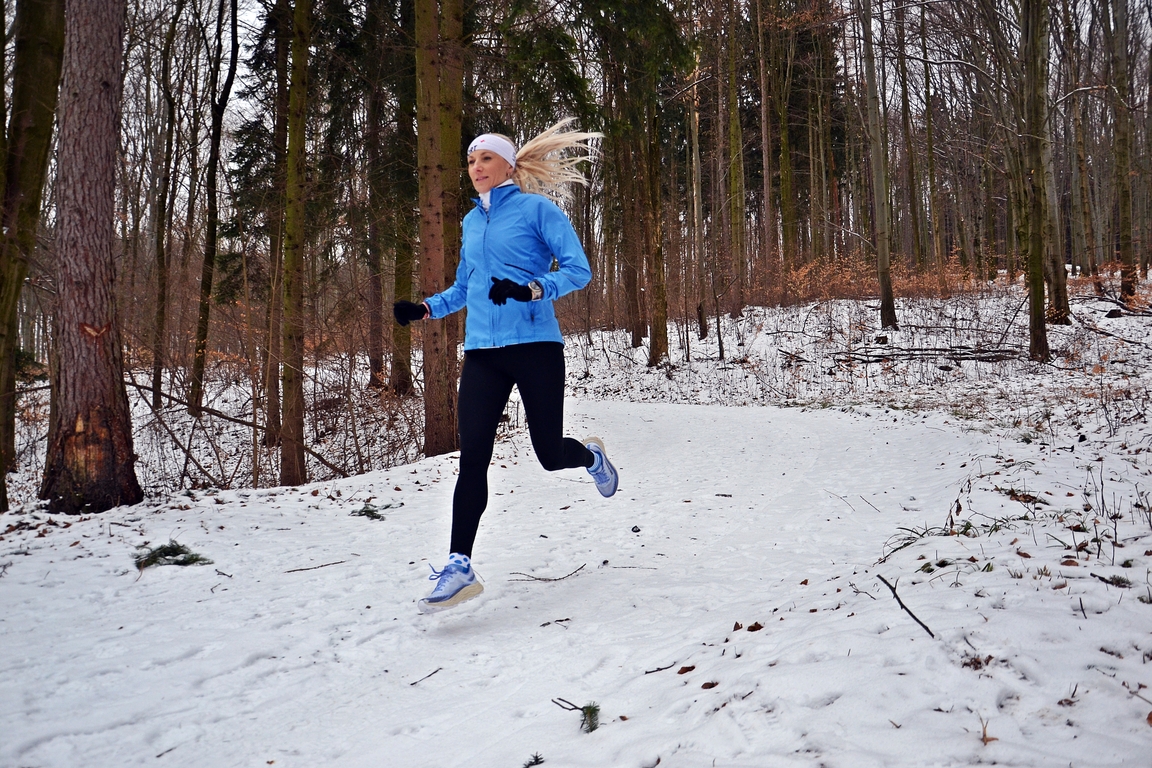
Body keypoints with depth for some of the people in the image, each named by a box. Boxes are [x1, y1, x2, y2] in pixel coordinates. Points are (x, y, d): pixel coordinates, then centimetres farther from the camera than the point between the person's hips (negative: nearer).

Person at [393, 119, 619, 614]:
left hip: (535, 347, -4)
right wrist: (424, 309, 10)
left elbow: (578, 270, -8)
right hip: (481, 353, 5)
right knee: (472, 458, -7)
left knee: (550, 455, 3)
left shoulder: (537, 209, 0)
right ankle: (460, 567, -5)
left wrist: (530, 289, -24)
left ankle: (591, 455, 40)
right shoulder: (471, 223, 17)